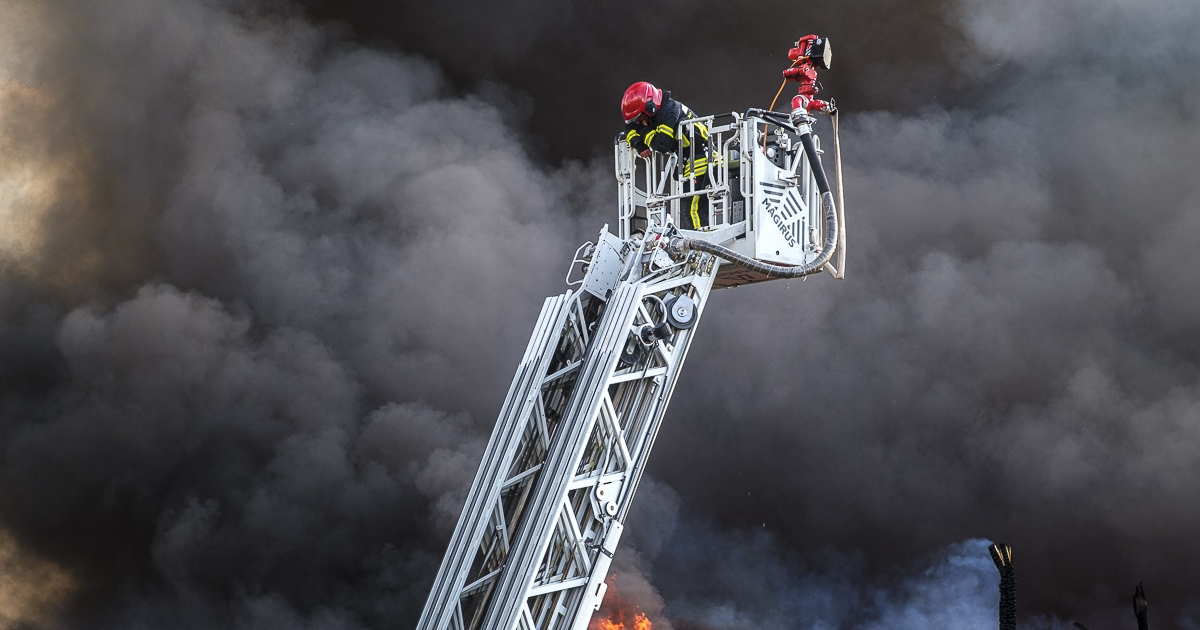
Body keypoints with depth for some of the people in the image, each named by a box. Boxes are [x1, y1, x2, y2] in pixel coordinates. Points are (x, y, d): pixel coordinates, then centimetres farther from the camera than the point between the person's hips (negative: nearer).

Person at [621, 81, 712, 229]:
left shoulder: (670, 110, -16)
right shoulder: (658, 113, 13)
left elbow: (662, 144, -23)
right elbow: (630, 128, 24)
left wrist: (645, 131, -5)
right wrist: (639, 146, 4)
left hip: (703, 159, -10)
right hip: (688, 161, 10)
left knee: (695, 209, -18)